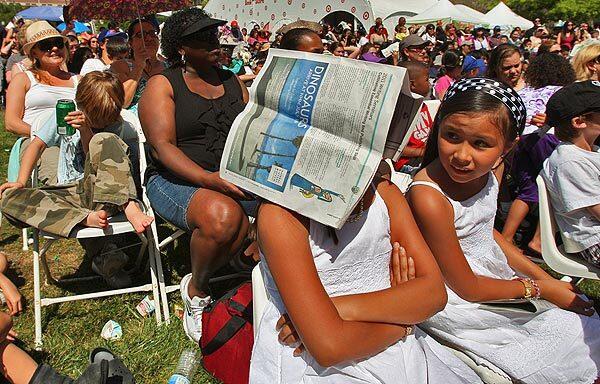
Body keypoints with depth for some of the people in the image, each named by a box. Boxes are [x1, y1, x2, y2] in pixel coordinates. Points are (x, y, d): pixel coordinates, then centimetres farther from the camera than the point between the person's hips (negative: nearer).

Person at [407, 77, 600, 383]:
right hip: (456, 303, -8)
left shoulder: (486, 172, -8)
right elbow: (467, 288, -20)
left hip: (498, 276, 8)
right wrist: (541, 288, -8)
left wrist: (547, 278, 7)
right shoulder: (429, 199, -32)